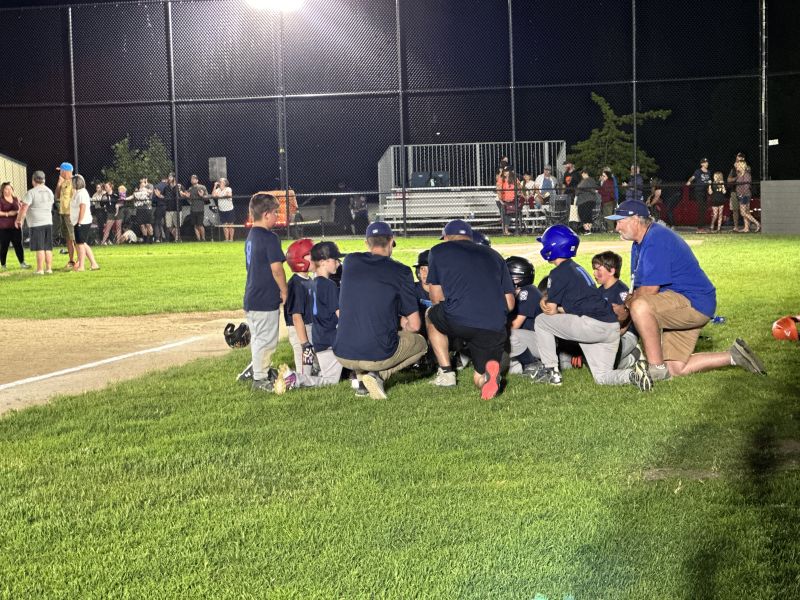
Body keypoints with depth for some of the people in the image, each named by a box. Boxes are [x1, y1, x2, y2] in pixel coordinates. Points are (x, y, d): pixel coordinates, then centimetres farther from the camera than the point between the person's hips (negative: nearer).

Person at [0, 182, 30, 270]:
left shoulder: (16, 199, 14)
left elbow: (20, 209, 22)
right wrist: (7, 214, -21)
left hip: (15, 226, 4)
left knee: (18, 244, 0)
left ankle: (22, 263, 3)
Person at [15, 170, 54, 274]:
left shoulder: (31, 192, -11)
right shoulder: (49, 192, 11)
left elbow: (24, 208, -15)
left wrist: (18, 220, -2)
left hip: (36, 223, -6)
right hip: (48, 222, 6)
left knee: (39, 248, -5)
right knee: (48, 248, 9)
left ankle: (40, 270, -3)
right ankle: (49, 268, 11)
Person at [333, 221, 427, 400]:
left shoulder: (350, 261, 8)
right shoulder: (400, 271, -3)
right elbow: (414, 325, -1)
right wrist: (405, 325, 24)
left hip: (343, 356, 5)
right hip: (379, 356, -4)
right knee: (421, 343, 25)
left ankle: (361, 375, 10)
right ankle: (379, 375, -2)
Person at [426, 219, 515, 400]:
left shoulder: (438, 251, 17)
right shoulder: (493, 255, 26)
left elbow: (437, 298, 16)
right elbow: (510, 303, 19)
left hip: (457, 320, -3)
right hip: (495, 328, 3)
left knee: (431, 315, 32)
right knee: (480, 380, 21)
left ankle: (446, 373, 22)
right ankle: (487, 373, -15)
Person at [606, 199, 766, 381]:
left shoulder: (656, 240, -20)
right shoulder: (640, 243, 14)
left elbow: (650, 289, -23)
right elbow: (638, 287, 16)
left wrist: (628, 303, -6)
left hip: (695, 303, -11)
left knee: (640, 307, -35)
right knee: (675, 369, 10)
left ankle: (657, 368, -24)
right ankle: (733, 356, 19)